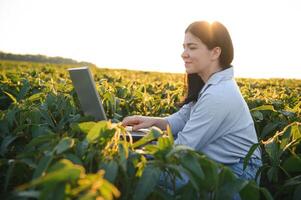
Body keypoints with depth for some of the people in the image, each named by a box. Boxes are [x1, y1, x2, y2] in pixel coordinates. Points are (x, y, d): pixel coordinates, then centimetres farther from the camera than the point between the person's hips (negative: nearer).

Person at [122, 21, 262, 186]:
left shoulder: (218, 95, -27)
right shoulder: (214, 84, 4)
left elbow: (183, 147, -24)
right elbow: (183, 118, 6)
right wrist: (153, 121, -12)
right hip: (219, 165, 8)